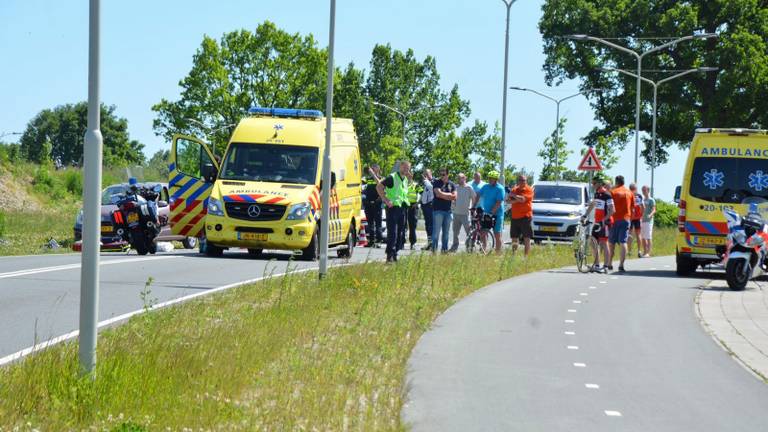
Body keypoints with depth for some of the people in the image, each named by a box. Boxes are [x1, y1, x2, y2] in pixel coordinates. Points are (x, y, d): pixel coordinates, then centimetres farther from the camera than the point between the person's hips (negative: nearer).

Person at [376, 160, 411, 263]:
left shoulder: (406, 180, 16)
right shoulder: (392, 178, -8)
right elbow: (379, 187, -13)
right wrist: (386, 200, -17)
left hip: (402, 208, 8)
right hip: (393, 207, -8)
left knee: (399, 233, 9)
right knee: (392, 233, -12)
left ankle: (394, 254, 16)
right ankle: (390, 255, -14)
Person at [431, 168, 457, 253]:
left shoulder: (451, 184, 12)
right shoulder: (437, 183, 0)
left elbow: (454, 196, 2)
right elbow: (438, 194, -15)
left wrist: (443, 195, -8)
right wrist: (449, 195, -5)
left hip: (448, 210, 4)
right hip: (438, 210, -4)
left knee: (446, 232, 9)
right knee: (436, 231, -9)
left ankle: (444, 249, 14)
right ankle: (434, 249, -9)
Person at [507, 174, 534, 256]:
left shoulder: (529, 190, -3)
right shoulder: (514, 190, 13)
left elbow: (522, 199, -17)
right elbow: (510, 201, 1)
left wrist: (514, 195, -6)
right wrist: (518, 199, -14)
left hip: (525, 217, -5)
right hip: (514, 217, 5)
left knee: (526, 238, -4)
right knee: (514, 238, 8)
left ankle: (526, 256, -5)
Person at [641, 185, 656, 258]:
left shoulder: (651, 200, -3)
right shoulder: (643, 200, 18)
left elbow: (654, 210, -12)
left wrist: (650, 215, -30)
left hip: (648, 221, -7)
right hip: (642, 221, 7)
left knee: (648, 237, -8)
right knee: (643, 238, 8)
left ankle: (648, 252, -10)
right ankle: (644, 252, 13)